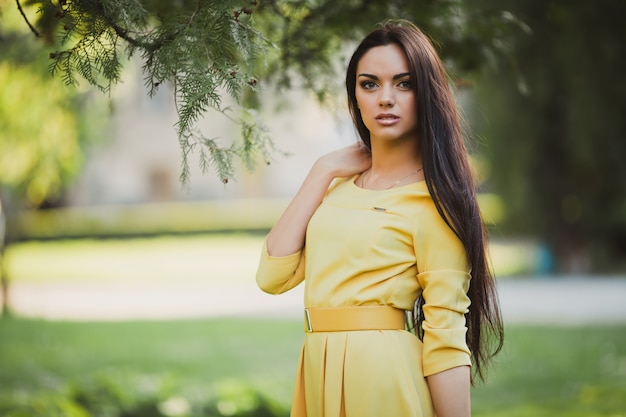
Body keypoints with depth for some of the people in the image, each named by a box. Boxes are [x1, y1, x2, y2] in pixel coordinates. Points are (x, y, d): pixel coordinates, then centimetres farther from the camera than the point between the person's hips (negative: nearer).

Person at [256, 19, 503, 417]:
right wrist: (322, 172, 1)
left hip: (385, 377, -6)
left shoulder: (432, 196, -7)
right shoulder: (338, 187, 12)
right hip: (320, 375, 6)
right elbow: (273, 275, 0)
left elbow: (446, 334, -13)